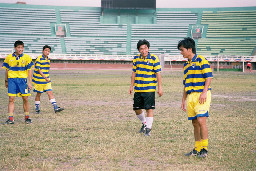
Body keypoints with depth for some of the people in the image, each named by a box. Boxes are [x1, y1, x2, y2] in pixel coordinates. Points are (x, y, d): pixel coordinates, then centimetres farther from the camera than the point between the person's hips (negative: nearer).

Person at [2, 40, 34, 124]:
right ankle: (10, 118, -3)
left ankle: (27, 117, 16)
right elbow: (7, 70, 14)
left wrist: (29, 82, -2)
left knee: (25, 99, 2)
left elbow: (29, 70, 4)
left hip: (23, 79, 0)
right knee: (11, 99, -5)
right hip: (12, 80, 0)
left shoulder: (27, 57, 2)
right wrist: (6, 81, 16)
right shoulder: (9, 57, 5)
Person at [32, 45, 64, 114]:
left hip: (47, 80, 6)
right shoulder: (39, 59, -14)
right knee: (38, 94, 5)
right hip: (39, 80, -6)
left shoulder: (48, 59, 10)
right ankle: (37, 109, 18)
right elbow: (39, 70, -20)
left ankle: (55, 108, -5)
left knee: (50, 93, -1)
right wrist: (45, 77, -28)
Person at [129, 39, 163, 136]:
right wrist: (132, 86, 13)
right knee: (137, 109, 11)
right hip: (138, 89, 5)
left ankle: (148, 129, 0)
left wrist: (160, 87, -8)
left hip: (149, 89, -5)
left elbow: (158, 73, -6)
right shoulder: (136, 59, 8)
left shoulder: (154, 59, -6)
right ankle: (144, 123, 35)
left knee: (149, 108, -8)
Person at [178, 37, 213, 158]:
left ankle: (204, 149, -8)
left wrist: (204, 93, -19)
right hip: (191, 96, 8)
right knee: (195, 123, 7)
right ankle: (197, 149, 13)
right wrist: (183, 100, 22)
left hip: (201, 95, -8)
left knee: (201, 121, -15)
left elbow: (209, 77, -10)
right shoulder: (186, 65, 21)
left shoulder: (201, 60, -4)